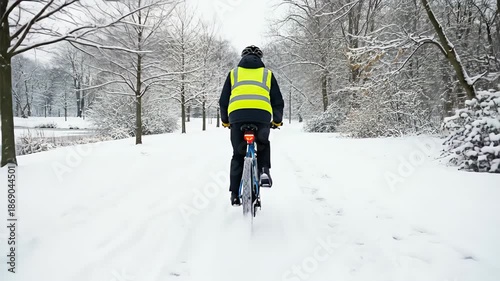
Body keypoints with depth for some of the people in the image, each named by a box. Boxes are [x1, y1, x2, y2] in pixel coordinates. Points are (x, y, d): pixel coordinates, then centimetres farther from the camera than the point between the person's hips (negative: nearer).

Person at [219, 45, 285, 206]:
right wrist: (277, 120, 36)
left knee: (238, 154, 15)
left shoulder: (234, 73, 25)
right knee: (263, 144, 29)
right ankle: (264, 171, 7)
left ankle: (235, 193, 13)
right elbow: (278, 101, 22)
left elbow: (223, 101, 23)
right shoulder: (267, 73, 24)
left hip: (237, 114, 0)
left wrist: (225, 121, 37)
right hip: (262, 114, 0)